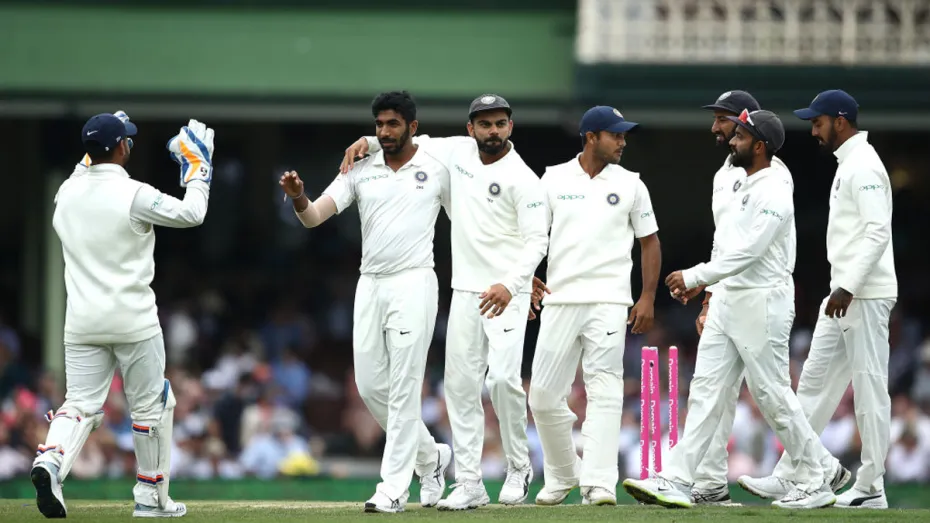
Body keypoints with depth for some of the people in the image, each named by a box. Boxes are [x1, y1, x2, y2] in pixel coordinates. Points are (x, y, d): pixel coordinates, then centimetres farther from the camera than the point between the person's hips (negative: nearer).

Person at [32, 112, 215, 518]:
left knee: (81, 405, 3)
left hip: (82, 325, 4)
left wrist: (95, 149, 31)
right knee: (151, 406, 11)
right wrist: (198, 167, 6)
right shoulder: (134, 195, -13)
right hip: (133, 321, -4)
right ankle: (151, 497, 17)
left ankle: (51, 461, -27)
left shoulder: (67, 192, 4)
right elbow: (191, 214, -6)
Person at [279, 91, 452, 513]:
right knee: (371, 386, 6)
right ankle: (430, 456, 27)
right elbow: (314, 217, -1)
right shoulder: (360, 172, 8)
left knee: (403, 388, -8)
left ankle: (393, 488, -8)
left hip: (414, 285, -5)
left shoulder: (438, 171, 1)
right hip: (370, 285, 5)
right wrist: (299, 198, -25)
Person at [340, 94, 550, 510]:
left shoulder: (523, 179, -12)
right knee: (461, 384, 1)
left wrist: (510, 285, -31)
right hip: (465, 291, 6)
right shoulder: (459, 152, 5)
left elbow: (537, 241, -17)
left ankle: (518, 466, 4)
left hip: (507, 295, -6)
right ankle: (469, 483, 3)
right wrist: (369, 141, 5)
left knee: (502, 377, -17)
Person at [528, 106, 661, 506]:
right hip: (559, 300, 1)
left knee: (604, 390, -12)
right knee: (543, 395, 2)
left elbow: (649, 242, 11)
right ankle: (562, 474, 20)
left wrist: (648, 298, 3)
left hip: (609, 302, -1)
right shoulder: (554, 180, 7)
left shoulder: (630, 184, 7)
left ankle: (600, 483, -15)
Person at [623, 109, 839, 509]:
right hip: (730, 301, 10)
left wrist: (694, 276, -20)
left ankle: (816, 484, 8)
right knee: (707, 387, 2)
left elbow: (747, 252, -23)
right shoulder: (748, 188, 15)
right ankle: (675, 481, -3)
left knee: (771, 393, -4)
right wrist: (701, 280, 16)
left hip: (763, 303, -10)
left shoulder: (773, 192, -17)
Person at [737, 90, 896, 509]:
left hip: (864, 296, -11)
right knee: (815, 383, 10)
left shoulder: (863, 167, -15)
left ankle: (870, 487, -1)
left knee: (869, 388, -5)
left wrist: (848, 287, -25)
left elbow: (878, 233, -23)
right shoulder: (848, 165, 18)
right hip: (844, 294, 11)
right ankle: (787, 478, 11)